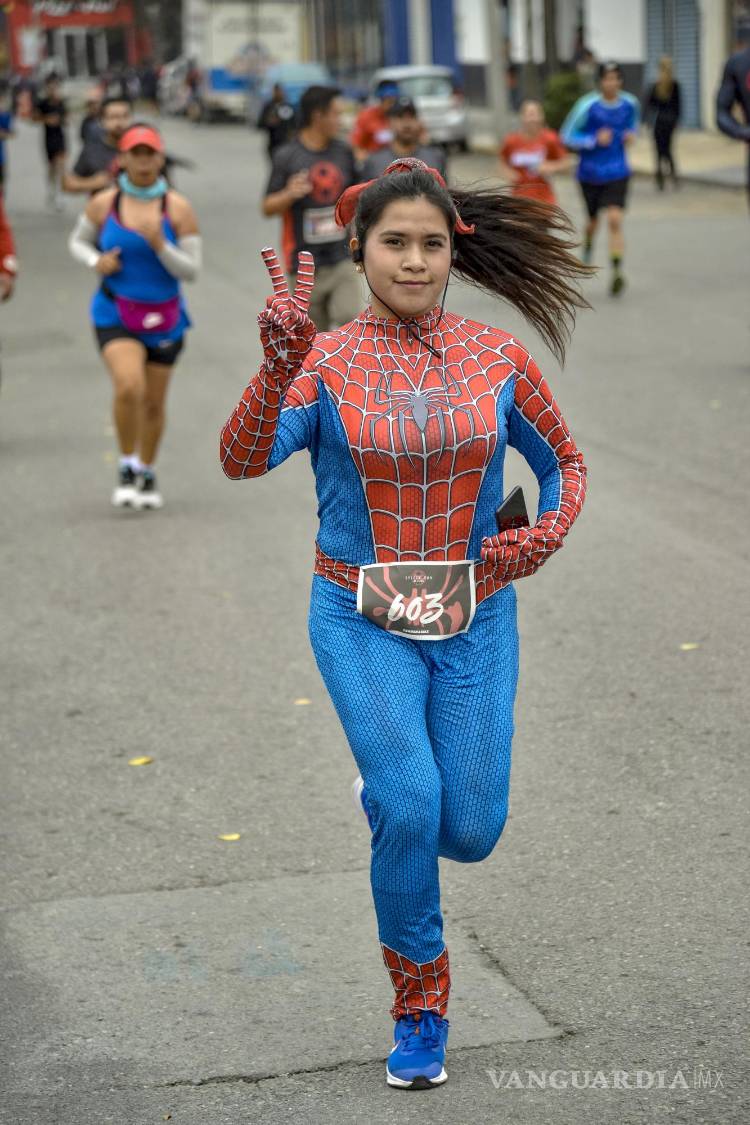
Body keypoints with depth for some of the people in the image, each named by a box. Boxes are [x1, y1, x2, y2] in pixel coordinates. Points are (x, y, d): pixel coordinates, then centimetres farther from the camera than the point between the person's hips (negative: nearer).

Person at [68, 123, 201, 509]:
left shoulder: (178, 209, -7)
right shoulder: (103, 204, -3)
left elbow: (191, 270, -7)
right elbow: (77, 241, 14)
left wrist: (159, 244, -23)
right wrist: (95, 261, -8)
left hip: (164, 317, 1)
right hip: (115, 314, -1)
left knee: (153, 403, 11)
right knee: (129, 386, -23)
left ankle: (147, 474, 34)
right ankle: (127, 466, -3)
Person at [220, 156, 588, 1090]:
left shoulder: (496, 358, -1)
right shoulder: (324, 362, -7)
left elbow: (563, 461, 14)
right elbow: (244, 460, -24)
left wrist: (548, 534, -6)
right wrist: (279, 363, -41)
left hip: (475, 622, 2)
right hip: (363, 624, -2)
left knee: (468, 832, -1)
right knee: (411, 808, -19)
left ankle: (387, 789, 37)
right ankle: (420, 1010, 6)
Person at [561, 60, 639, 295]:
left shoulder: (630, 104, -3)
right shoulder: (588, 106, -14)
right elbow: (567, 136, -9)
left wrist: (632, 135, -3)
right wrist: (594, 140, -21)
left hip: (617, 173, 0)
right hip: (590, 174, 0)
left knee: (615, 220, -17)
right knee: (593, 220, 17)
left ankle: (617, 271, -19)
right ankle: (588, 244, 52)